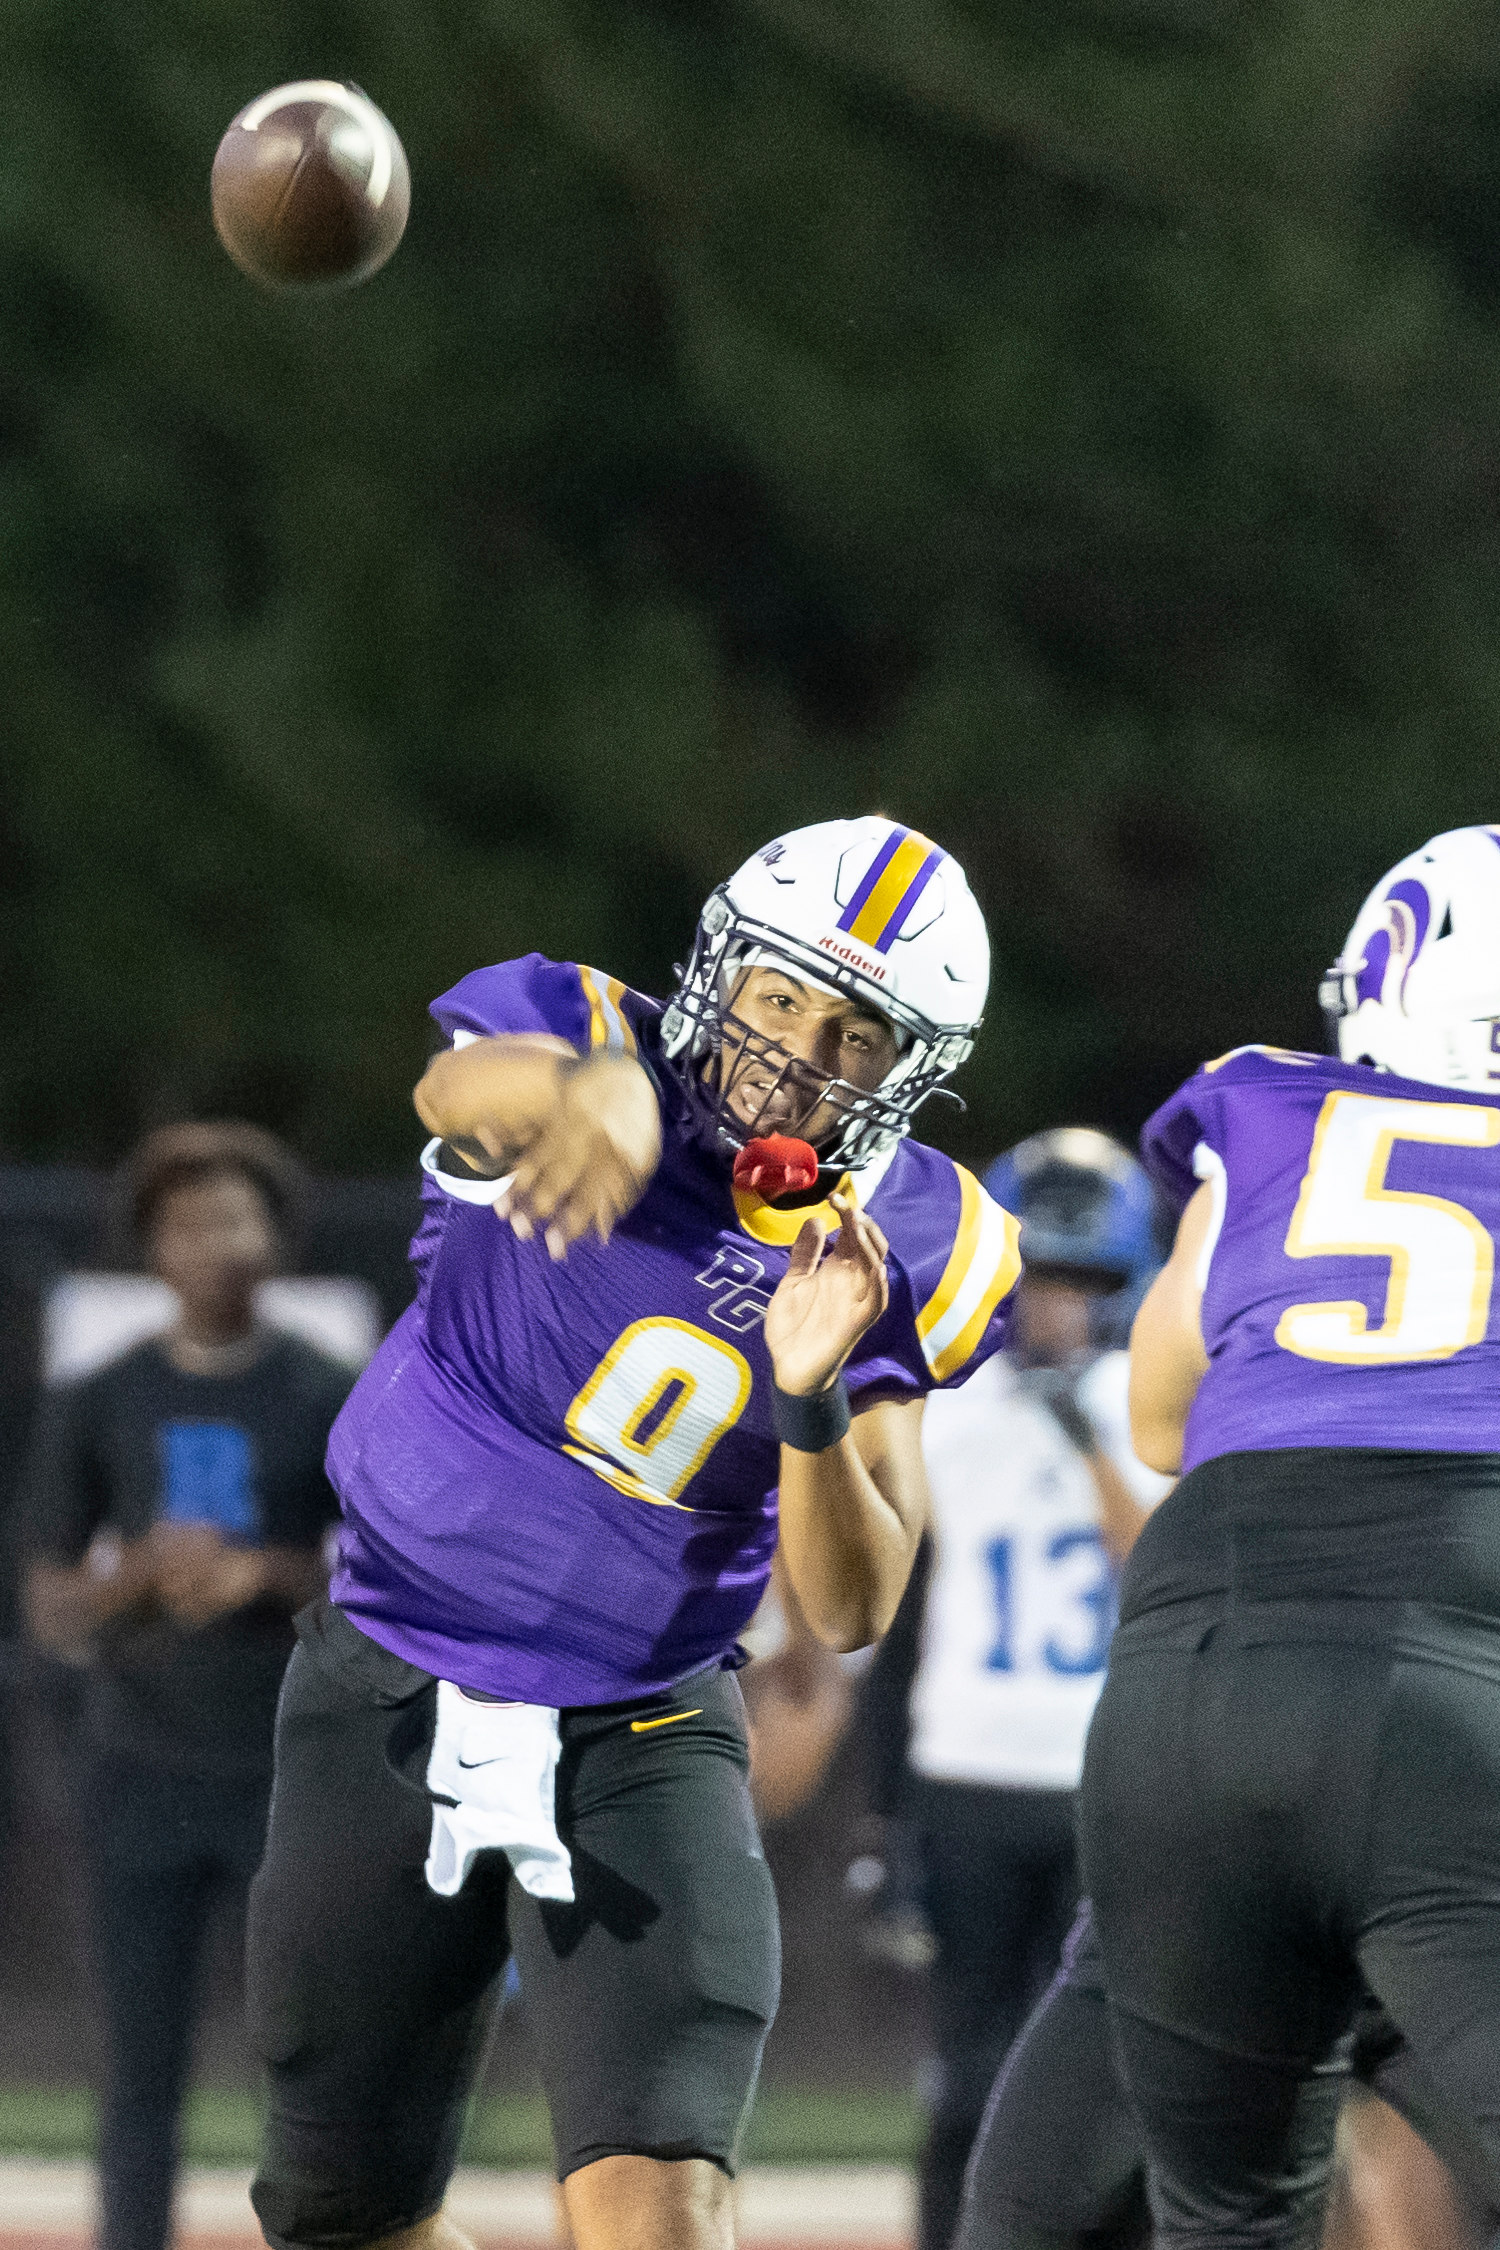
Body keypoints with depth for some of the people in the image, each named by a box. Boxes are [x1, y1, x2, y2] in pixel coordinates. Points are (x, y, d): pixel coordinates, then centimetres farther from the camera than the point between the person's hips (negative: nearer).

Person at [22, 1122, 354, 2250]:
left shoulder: (333, 1401, 4)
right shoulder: (97, 1406, 7)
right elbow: (51, 1611, 6)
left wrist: (267, 1574, -15)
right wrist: (143, 1569, -14)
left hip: (296, 1767, -1)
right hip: (143, 1775, 1)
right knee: (142, 2073, 0)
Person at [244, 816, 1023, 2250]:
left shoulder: (908, 1255, -8)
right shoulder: (576, 1033, -14)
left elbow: (851, 1612, -9)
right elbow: (464, 1087, -42)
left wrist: (810, 1397, -29)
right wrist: (595, 1087, -67)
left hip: (639, 1741, 0)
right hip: (391, 1703, 0)